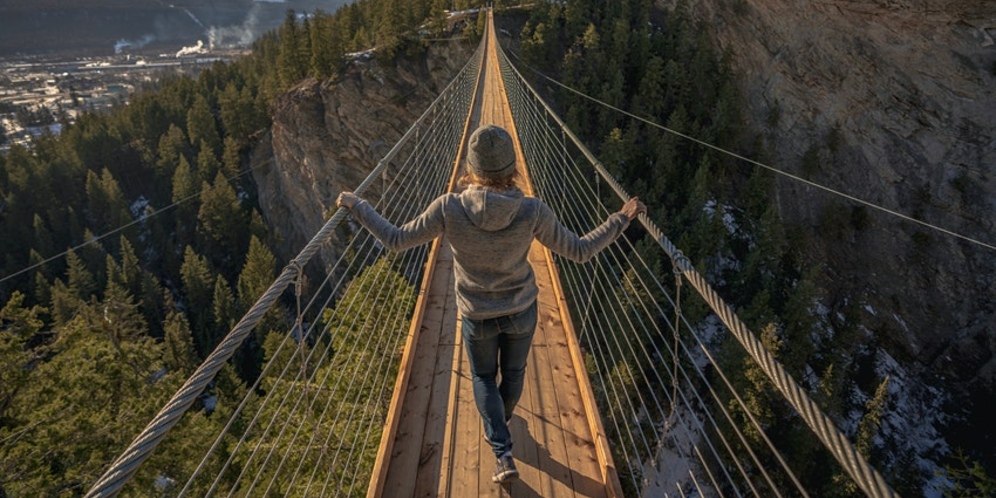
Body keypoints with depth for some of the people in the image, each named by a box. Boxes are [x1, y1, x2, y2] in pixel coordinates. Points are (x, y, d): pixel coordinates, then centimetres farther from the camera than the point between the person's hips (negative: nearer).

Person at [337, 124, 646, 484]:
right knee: (513, 372, 29)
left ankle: (503, 453, 17)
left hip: (477, 316, -1)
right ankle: (498, 427, 56)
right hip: (522, 311, 1)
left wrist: (357, 206, -2)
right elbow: (580, 251, -15)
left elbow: (395, 241, -16)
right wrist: (623, 218, -5)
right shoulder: (532, 211, -25)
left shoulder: (448, 208, -26)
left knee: (484, 377, 26)